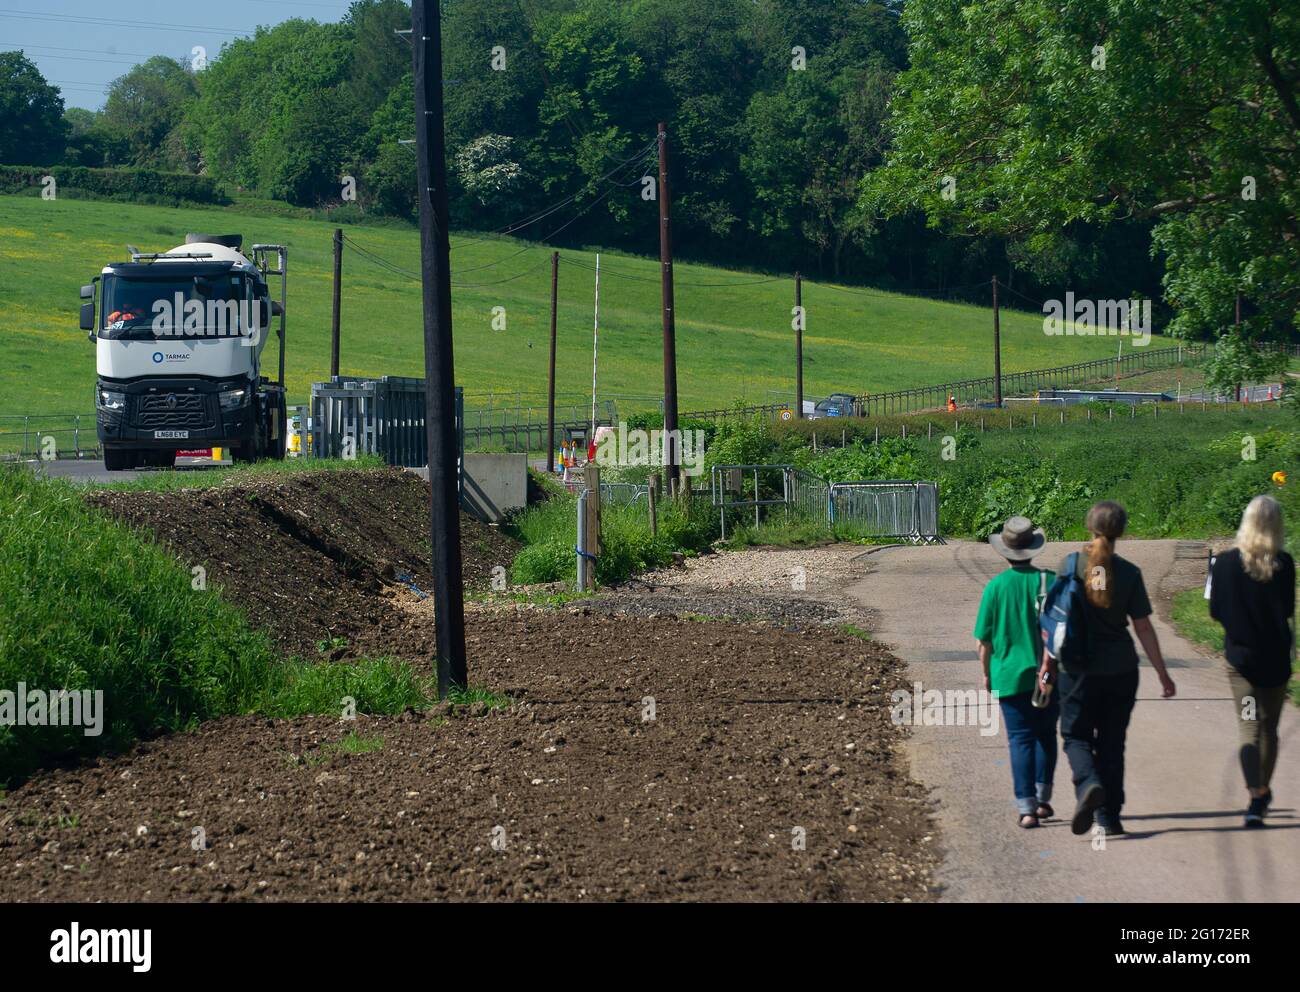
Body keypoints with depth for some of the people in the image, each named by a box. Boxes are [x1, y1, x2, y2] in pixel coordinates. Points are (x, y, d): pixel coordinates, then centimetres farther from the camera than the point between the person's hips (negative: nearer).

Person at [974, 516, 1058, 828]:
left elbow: (984, 641, -3)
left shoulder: (996, 587, -7)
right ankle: (1042, 799, 19)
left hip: (1011, 676, -1)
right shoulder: (1050, 581, -5)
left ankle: (1027, 807, -5)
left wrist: (987, 674, 10)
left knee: (1021, 739, 2)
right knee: (1045, 735, 17)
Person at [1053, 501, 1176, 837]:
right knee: (1111, 741, 12)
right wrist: (1162, 673, 5)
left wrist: (1047, 665, 1)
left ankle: (1089, 785, -20)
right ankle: (1109, 817, 12)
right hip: (1120, 668, 1)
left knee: (1076, 735, 9)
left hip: (1079, 669, -1)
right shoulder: (1129, 573, -5)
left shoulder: (1071, 566, -6)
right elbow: (1143, 627, -3)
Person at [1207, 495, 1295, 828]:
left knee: (1248, 726, -1)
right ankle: (1263, 792, 28)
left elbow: (1216, 611, -2)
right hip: (1276, 656, 0)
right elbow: (1288, 611, -9)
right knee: (1270, 727, 16)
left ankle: (1255, 797, -19)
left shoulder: (1226, 562, -7)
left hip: (1240, 654, 0)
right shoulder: (1283, 564, -10)